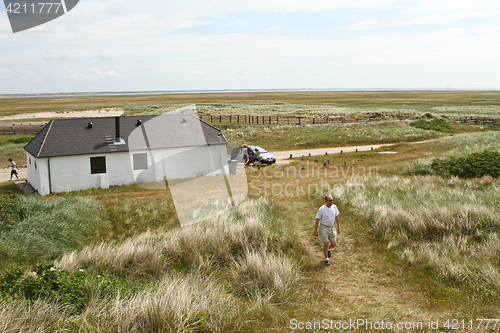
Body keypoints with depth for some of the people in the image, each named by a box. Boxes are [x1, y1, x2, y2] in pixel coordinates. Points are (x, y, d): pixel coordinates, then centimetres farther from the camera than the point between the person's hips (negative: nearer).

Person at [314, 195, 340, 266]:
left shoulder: (334, 207, -5)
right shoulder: (321, 209, -19)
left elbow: (337, 217, 6)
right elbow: (317, 220, -10)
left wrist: (338, 227, 6)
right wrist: (315, 230, -7)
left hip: (332, 227, 4)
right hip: (323, 228, -4)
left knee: (334, 244, 3)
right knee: (326, 244, 1)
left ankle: (328, 249, 38)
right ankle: (326, 259, 21)